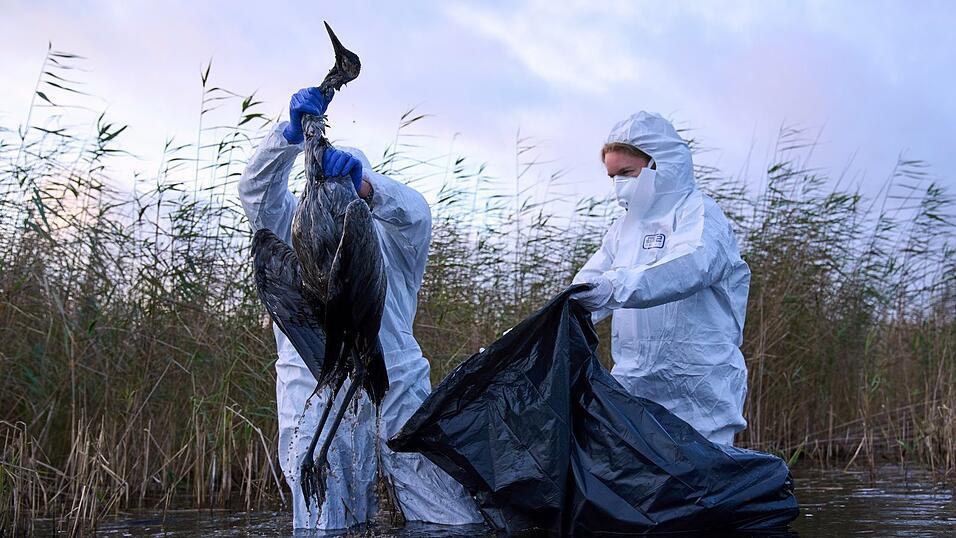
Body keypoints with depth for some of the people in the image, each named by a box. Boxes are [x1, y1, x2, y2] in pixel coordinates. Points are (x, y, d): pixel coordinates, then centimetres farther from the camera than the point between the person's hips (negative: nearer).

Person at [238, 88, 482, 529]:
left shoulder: (391, 234, 14)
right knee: (321, 523, -2)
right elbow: (256, 190, 0)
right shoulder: (297, 231, 17)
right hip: (314, 391, 0)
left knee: (456, 516, -4)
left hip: (397, 389, 0)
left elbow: (413, 211, -10)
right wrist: (292, 133, -19)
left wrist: (362, 182, -32)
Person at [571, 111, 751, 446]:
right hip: (633, 385, 7)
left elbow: (690, 266, -26)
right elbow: (586, 290, 15)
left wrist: (617, 286, -41)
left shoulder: (697, 212, -4)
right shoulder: (623, 228, 21)